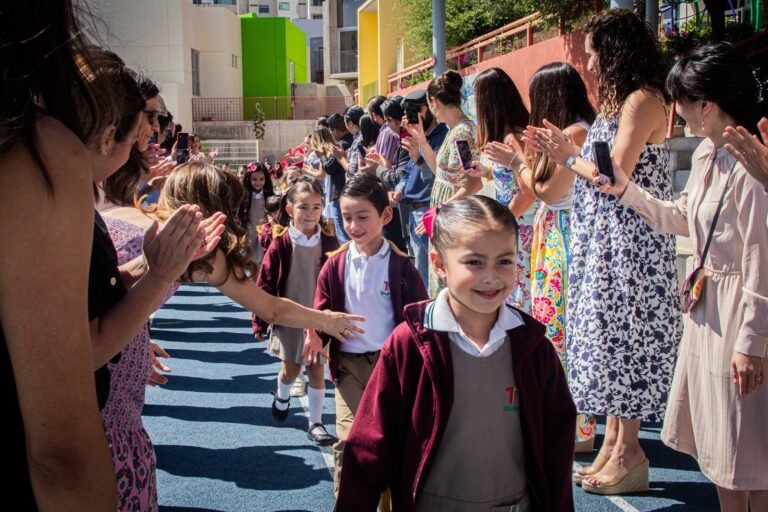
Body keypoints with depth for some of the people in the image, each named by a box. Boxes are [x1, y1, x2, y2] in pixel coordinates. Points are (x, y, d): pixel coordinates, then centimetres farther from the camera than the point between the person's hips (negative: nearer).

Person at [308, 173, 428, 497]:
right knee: (348, 440, -3)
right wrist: (316, 334, -17)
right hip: (349, 363, 1)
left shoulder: (399, 264, -7)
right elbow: (322, 312, 4)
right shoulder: (335, 265, -2)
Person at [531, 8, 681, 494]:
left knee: (622, 335, -2)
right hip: (608, 239, 10)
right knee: (612, 333, 12)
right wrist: (566, 149, 9)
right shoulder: (622, 102, 14)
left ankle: (629, 452, 9)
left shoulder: (643, 100, -15)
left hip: (631, 239, -10)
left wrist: (571, 158, -7)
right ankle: (614, 442, 21)